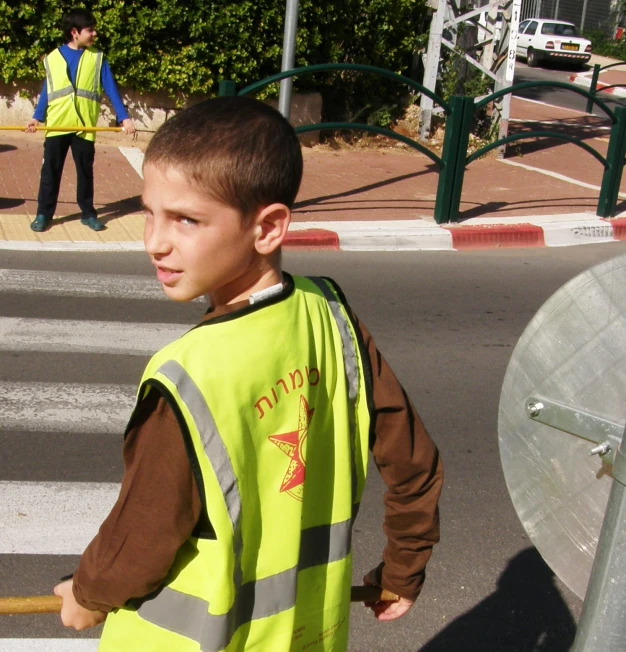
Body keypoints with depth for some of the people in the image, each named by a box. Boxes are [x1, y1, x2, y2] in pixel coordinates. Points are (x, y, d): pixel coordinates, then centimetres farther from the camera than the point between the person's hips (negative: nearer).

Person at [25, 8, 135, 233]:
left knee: (85, 172, 9)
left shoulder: (97, 58, 2)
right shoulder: (52, 58, 4)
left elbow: (111, 90, -2)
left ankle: (88, 213, 21)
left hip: (85, 127, 0)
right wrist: (37, 117, 1)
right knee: (50, 171, 4)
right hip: (56, 126, 0)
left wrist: (124, 117, -12)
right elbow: (46, 92, 9)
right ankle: (43, 214, 12)